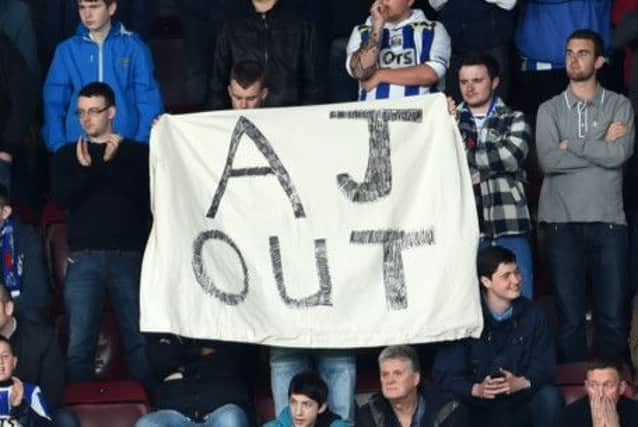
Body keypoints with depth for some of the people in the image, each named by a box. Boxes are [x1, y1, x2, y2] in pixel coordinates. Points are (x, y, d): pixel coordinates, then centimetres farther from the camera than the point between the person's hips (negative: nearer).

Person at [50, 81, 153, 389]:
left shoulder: (137, 153, 10)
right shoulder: (66, 155, 15)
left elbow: (144, 194, -4)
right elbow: (61, 199, 0)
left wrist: (111, 163, -12)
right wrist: (84, 169, -15)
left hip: (129, 256, -1)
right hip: (84, 258, 1)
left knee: (139, 340, -5)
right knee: (79, 344, -7)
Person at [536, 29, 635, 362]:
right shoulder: (549, 110, 9)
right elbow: (548, 160, -7)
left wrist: (572, 145, -4)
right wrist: (601, 146, -5)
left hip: (608, 222, 0)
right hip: (562, 222, 0)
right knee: (570, 317, 1)